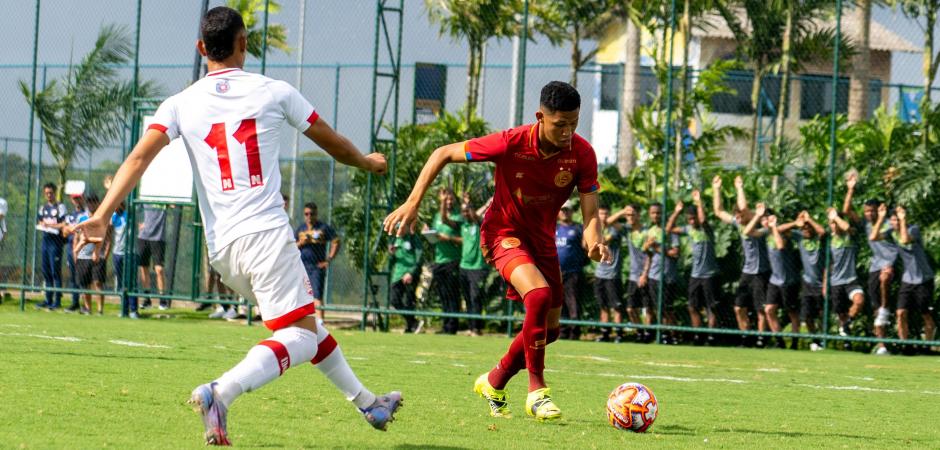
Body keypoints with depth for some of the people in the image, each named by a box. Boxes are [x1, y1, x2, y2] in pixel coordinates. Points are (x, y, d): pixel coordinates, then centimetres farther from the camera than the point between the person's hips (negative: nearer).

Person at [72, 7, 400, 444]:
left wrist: (102, 215, -14)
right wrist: (368, 162, 37)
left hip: (221, 246, 5)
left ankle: (366, 402, 30)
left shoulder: (181, 104, 7)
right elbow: (334, 144, 17)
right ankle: (221, 392, -32)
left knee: (305, 322, 21)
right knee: (300, 336, -9)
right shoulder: (274, 93, 4)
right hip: (266, 232, -5)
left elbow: (140, 157, -9)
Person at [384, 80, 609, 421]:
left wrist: (594, 242, -40)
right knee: (539, 294, -31)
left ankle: (494, 383, 33)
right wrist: (412, 204, -21)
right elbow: (443, 154, -16)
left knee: (549, 328, 9)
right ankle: (536, 390, -20)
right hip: (504, 232, -5)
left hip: (543, 238, 5)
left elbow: (590, 211, -16)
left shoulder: (581, 153, -18)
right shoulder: (511, 144, -26)